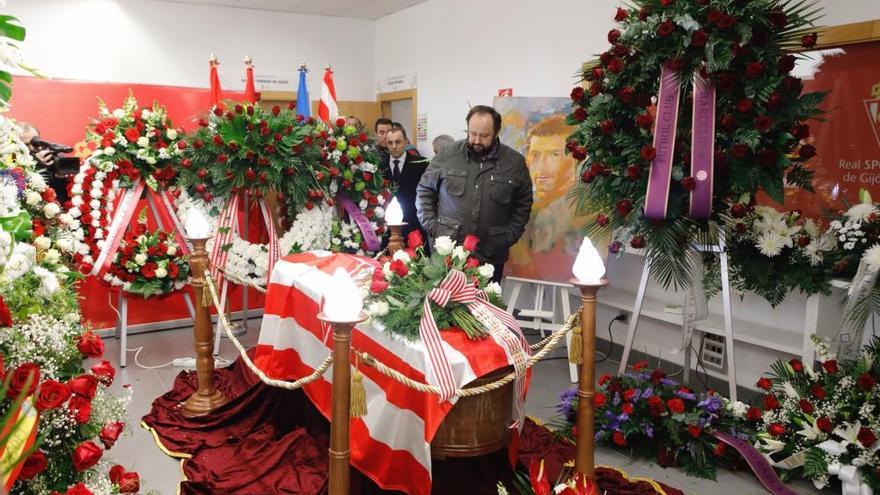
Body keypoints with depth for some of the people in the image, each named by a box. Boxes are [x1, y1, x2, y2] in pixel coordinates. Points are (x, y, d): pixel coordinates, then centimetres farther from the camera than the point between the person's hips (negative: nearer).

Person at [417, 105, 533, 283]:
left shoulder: (515, 162, 0)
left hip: (491, 257, 1)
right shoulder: (447, 155, -1)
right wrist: (432, 227, 0)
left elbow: (523, 204, 9)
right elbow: (425, 191, 8)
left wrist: (509, 237, 1)